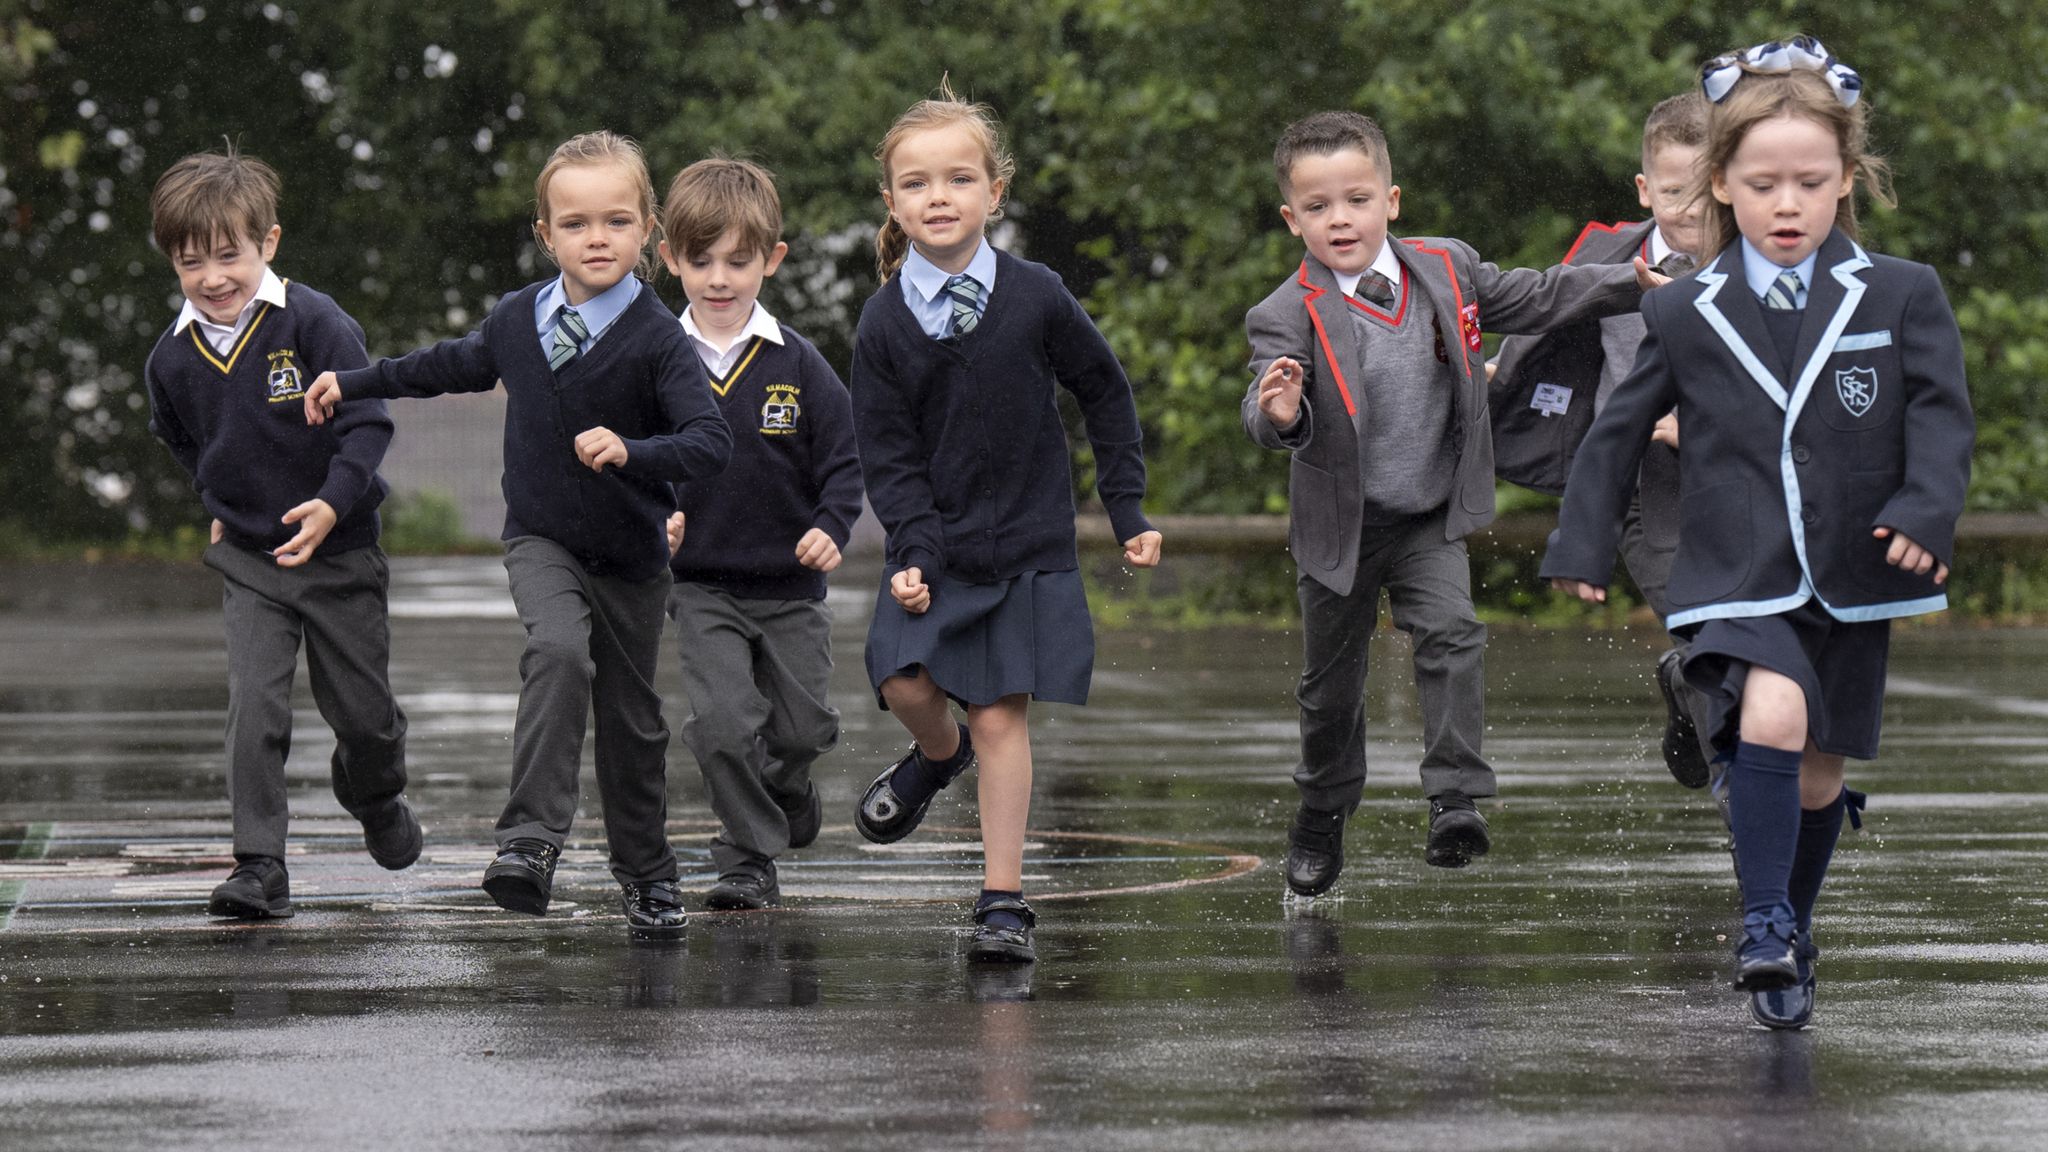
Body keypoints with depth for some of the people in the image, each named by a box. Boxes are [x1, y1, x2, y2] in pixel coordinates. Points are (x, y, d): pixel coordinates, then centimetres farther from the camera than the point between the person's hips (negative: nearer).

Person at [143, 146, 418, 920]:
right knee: (254, 708, -13)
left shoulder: (315, 323, -16)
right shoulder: (173, 358, -4)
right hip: (248, 562, 2)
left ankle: (375, 799, 42)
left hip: (340, 551, -2)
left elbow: (368, 423, -17)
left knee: (363, 712, 9)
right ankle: (260, 866, -9)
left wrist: (332, 502, -30)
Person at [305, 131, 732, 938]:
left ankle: (646, 873, 27)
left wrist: (630, 451, -41)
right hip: (540, 540, 1)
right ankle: (531, 840, -31)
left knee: (631, 717, 8)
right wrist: (351, 385, 25)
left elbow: (711, 440, -24)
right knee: (560, 652, -27)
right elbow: (452, 366, 20)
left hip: (630, 554, -1)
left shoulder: (657, 339, -15)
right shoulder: (518, 319, -1)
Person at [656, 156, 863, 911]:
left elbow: (846, 459, -2)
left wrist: (831, 529, -18)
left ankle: (784, 792, 43)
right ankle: (748, 861, 3)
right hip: (701, 586, -1)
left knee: (800, 727, 8)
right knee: (723, 723, -13)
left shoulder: (797, 365, -5)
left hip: (790, 585, 1)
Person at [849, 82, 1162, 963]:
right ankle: (939, 755, 23)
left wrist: (1127, 509, 6)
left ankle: (1003, 899, 2)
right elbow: (887, 453, -1)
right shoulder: (884, 322, -3)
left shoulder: (1035, 297, -5)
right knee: (905, 681, -15)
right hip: (935, 543, 1)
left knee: (1002, 714, -5)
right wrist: (913, 551, -13)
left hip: (1027, 544, -1)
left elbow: (1105, 395, 7)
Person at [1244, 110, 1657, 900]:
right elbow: (1264, 408, -27)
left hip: (1432, 519, 2)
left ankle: (1456, 799, -20)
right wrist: (1280, 415, -51)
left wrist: (1632, 284, 3)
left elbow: (1535, 300, 7)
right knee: (1331, 683, 11)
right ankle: (1322, 819, 33)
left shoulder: (1446, 268, -4)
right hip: (1342, 528, -2)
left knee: (1451, 634, -22)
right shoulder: (1287, 316, -16)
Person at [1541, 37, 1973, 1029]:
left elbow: (1942, 417, -4)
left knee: (1817, 779, 11)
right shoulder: (1685, 316, 1)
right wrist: (1582, 549, 10)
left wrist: (1925, 512, -21)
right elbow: (1618, 431, 11)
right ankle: (1764, 929, -19)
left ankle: (1792, 928, 36)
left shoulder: (1900, 297, -1)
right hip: (1737, 583, -1)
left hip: (1851, 583, 2)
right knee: (1773, 717, -27)